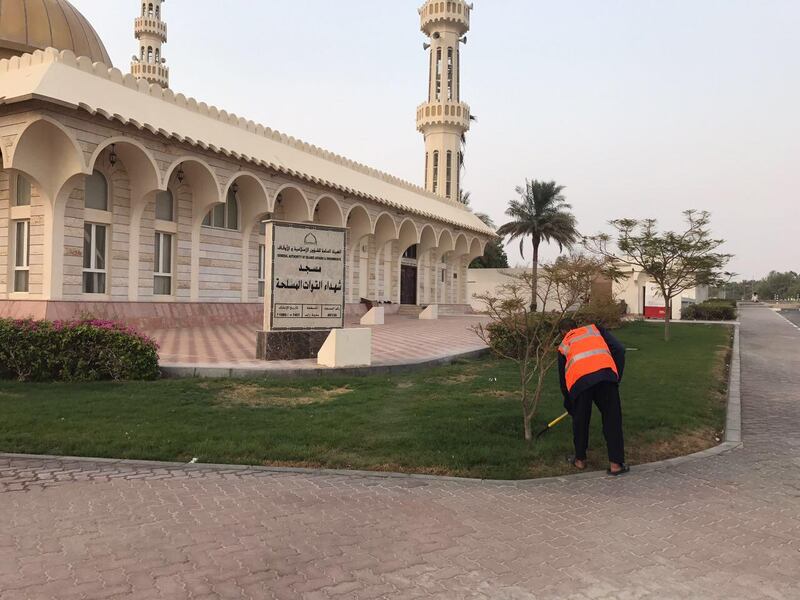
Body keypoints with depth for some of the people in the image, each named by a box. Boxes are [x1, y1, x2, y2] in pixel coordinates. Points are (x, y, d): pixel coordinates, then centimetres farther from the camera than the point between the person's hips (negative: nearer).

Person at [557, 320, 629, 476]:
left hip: (579, 381, 1)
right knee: (612, 419, 11)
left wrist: (569, 406, 44)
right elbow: (619, 349, 15)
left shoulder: (563, 346, 33)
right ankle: (615, 464, 13)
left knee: (580, 421, 21)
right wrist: (617, 376, 20)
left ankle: (580, 460, 34)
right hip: (605, 374, -1)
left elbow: (562, 378, 34)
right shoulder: (594, 329, 31)